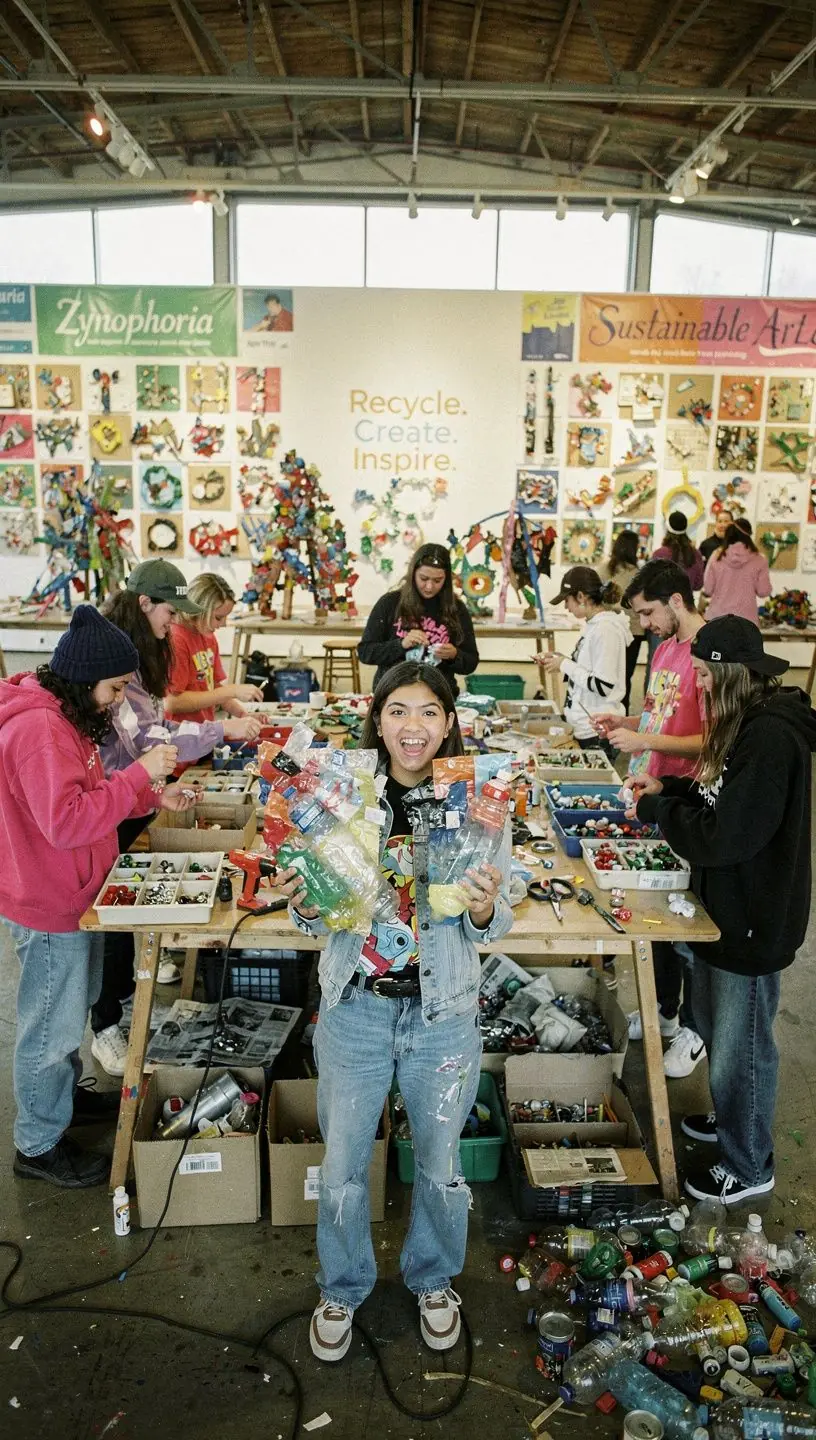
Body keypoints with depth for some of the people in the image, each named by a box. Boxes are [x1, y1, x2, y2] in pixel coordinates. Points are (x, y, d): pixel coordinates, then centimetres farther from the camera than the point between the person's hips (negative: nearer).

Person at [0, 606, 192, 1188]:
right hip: (50, 908, -10)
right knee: (52, 1026, 7)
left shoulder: (64, 717, 7)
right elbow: (65, 820, -34)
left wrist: (152, 797, 1)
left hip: (73, 897, 10)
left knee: (74, 1008, 27)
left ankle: (63, 1093, 48)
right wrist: (140, 774, -31)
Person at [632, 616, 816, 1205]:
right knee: (716, 1028, 26)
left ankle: (748, 1167, 29)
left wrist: (656, 808, -16)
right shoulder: (748, 725, 5)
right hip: (728, 907, 10)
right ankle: (732, 1118, 48)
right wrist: (669, 788, 1)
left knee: (741, 1046, 8)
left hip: (753, 921, -10)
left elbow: (722, 837, -30)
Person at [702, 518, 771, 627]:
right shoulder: (758, 560, -4)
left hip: (717, 616, 2)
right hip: (746, 618, -2)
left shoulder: (717, 557, -1)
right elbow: (763, 591, -1)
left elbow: (708, 589, 3)